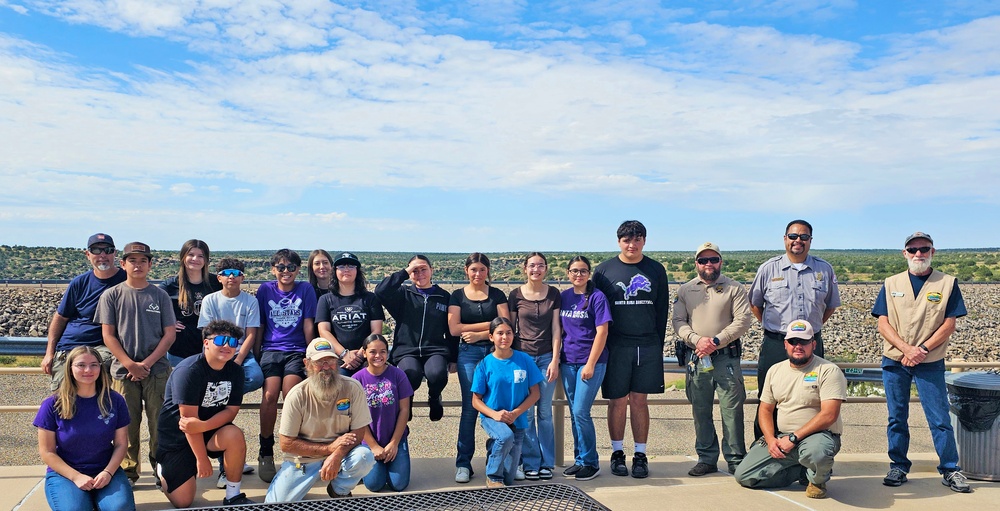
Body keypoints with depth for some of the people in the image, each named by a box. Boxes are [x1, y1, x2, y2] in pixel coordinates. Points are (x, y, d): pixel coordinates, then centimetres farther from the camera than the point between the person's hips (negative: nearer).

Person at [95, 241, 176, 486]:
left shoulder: (160, 296, 6)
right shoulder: (111, 295, 5)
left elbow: (169, 334, 3)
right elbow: (108, 335, 1)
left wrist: (147, 363, -9)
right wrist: (130, 364, -10)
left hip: (157, 370, 0)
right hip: (123, 370, 0)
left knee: (159, 422, 0)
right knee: (127, 423, 2)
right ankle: (129, 471, 14)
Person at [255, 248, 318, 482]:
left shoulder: (305, 289, 7)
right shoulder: (265, 290, 10)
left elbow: (308, 325, 6)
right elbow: (259, 325, 13)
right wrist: (256, 354, 10)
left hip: (296, 351, -1)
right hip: (271, 349, 1)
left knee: (290, 396, -25)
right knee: (270, 394, -24)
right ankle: (265, 453, -10)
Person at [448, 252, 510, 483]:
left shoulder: (497, 294, 10)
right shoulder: (458, 296, 8)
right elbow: (454, 328, -4)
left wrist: (479, 334, -10)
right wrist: (490, 324, -3)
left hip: (495, 352, 1)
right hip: (469, 354, -1)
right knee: (470, 407, -5)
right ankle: (463, 463, 1)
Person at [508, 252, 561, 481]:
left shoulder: (553, 294, 4)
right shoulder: (516, 295, 2)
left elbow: (556, 329, 3)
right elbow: (510, 329, 5)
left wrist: (555, 360, -3)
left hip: (546, 357, 1)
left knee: (544, 412, 3)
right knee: (526, 412, -1)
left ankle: (546, 462, 15)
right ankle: (530, 463, 10)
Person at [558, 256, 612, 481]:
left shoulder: (597, 297, -7)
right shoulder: (563, 297, 8)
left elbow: (602, 332, -10)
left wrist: (590, 364, -14)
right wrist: (556, 360, 8)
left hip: (591, 362, -5)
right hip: (568, 362, 5)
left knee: (581, 412, -9)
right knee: (574, 414, 10)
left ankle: (591, 463, 6)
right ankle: (579, 460, 22)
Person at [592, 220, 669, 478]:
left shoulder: (656, 270, 7)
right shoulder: (604, 270, 3)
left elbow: (662, 310, 10)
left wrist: (658, 343, 5)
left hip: (648, 347, 1)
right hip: (615, 347, -1)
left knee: (639, 400, 5)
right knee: (617, 401, 4)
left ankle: (641, 455, 13)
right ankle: (617, 453, 16)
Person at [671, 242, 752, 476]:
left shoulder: (734, 288, 4)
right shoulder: (685, 290, 11)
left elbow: (742, 321, -5)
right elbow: (678, 321, 5)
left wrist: (716, 341, -15)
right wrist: (697, 340, -13)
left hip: (726, 357, -2)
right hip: (696, 358, 3)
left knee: (732, 409, -2)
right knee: (700, 411, 8)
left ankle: (736, 459, 9)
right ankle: (707, 459, 18)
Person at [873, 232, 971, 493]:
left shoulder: (947, 283, 3)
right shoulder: (891, 284, 7)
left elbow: (949, 325, -3)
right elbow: (883, 323, 1)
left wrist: (922, 349, -14)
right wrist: (907, 349, -14)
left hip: (930, 363, -1)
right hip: (894, 361, 2)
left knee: (940, 418, 0)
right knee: (897, 418, 7)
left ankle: (950, 470, 13)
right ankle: (898, 467, 18)